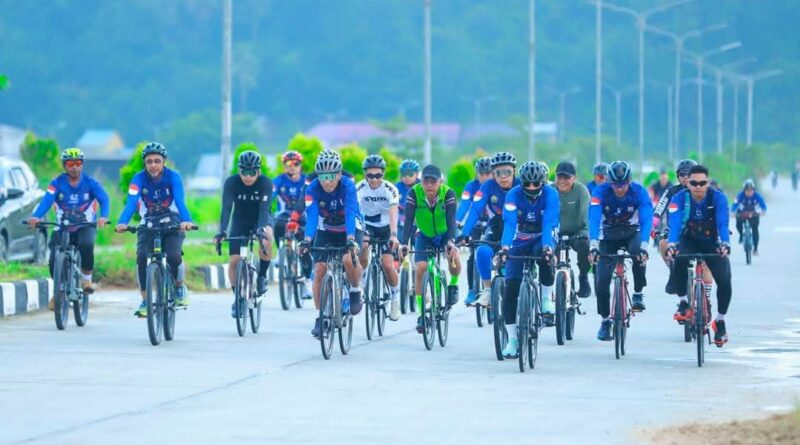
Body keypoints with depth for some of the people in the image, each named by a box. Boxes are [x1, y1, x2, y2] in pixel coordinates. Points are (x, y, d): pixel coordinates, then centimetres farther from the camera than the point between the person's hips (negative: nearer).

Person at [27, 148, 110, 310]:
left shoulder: (90, 182, -7)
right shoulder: (57, 183, -7)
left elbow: (104, 199, -20)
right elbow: (46, 201, -21)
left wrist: (103, 217, -43)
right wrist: (35, 217, -42)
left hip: (86, 227, -1)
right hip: (63, 228, 1)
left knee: (86, 245, -35)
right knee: (54, 260, -17)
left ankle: (86, 279, -11)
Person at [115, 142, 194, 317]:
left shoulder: (173, 177, -14)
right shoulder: (139, 178, -12)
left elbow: (180, 201, -28)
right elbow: (131, 202, -25)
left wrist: (186, 221, -48)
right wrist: (122, 223, -44)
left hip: (172, 224, -1)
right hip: (148, 224, 1)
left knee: (173, 256, -25)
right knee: (142, 258, -23)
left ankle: (179, 287, 6)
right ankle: (145, 301, -8)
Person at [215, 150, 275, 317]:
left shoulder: (265, 183, -24)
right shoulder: (231, 182, -21)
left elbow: (264, 209, -33)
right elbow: (226, 208, -28)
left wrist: (261, 229, -51)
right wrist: (222, 231, -43)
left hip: (260, 219, -2)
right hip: (240, 221, 2)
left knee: (266, 237, -36)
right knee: (234, 261, -8)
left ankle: (262, 276, -17)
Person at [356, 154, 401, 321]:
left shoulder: (390, 189, -21)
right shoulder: (359, 188, -20)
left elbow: (393, 213, -31)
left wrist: (393, 235, -45)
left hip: (385, 227, 0)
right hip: (367, 225, 0)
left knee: (387, 265, -12)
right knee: (363, 246, -32)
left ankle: (395, 298, 11)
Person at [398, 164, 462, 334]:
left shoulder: (448, 193, -26)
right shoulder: (415, 193, -24)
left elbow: (451, 220, -35)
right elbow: (408, 220, -29)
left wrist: (450, 241, -51)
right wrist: (404, 244, -43)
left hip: (444, 234, -1)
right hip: (424, 236, 1)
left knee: (454, 259, -30)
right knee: (420, 269, -17)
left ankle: (453, 285, 4)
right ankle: (422, 314, -7)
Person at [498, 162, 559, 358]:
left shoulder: (550, 194, -18)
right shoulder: (514, 195, -16)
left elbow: (549, 222, -30)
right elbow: (509, 222, -29)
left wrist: (546, 246, -48)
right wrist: (505, 246, -46)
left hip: (542, 239, -1)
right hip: (520, 243, 1)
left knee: (544, 256, -38)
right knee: (510, 288, -12)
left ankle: (547, 298, -14)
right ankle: (512, 339, -4)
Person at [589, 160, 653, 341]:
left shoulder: (639, 191, -23)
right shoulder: (601, 192, -23)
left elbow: (646, 219, -33)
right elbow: (594, 219, -33)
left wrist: (643, 246, -49)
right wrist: (593, 245, -48)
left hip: (632, 233, -1)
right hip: (609, 236, 1)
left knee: (638, 252, -35)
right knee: (602, 280, -10)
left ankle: (638, 293, -15)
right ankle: (605, 321, 9)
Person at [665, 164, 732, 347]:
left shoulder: (718, 198, -20)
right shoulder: (679, 199, -20)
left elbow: (722, 224, -31)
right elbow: (674, 224, -33)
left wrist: (725, 244, -51)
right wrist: (671, 244, -52)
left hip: (711, 243, 0)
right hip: (689, 241, 0)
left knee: (724, 281, -17)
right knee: (679, 261, -34)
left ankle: (720, 321, 7)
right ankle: (683, 303, -15)